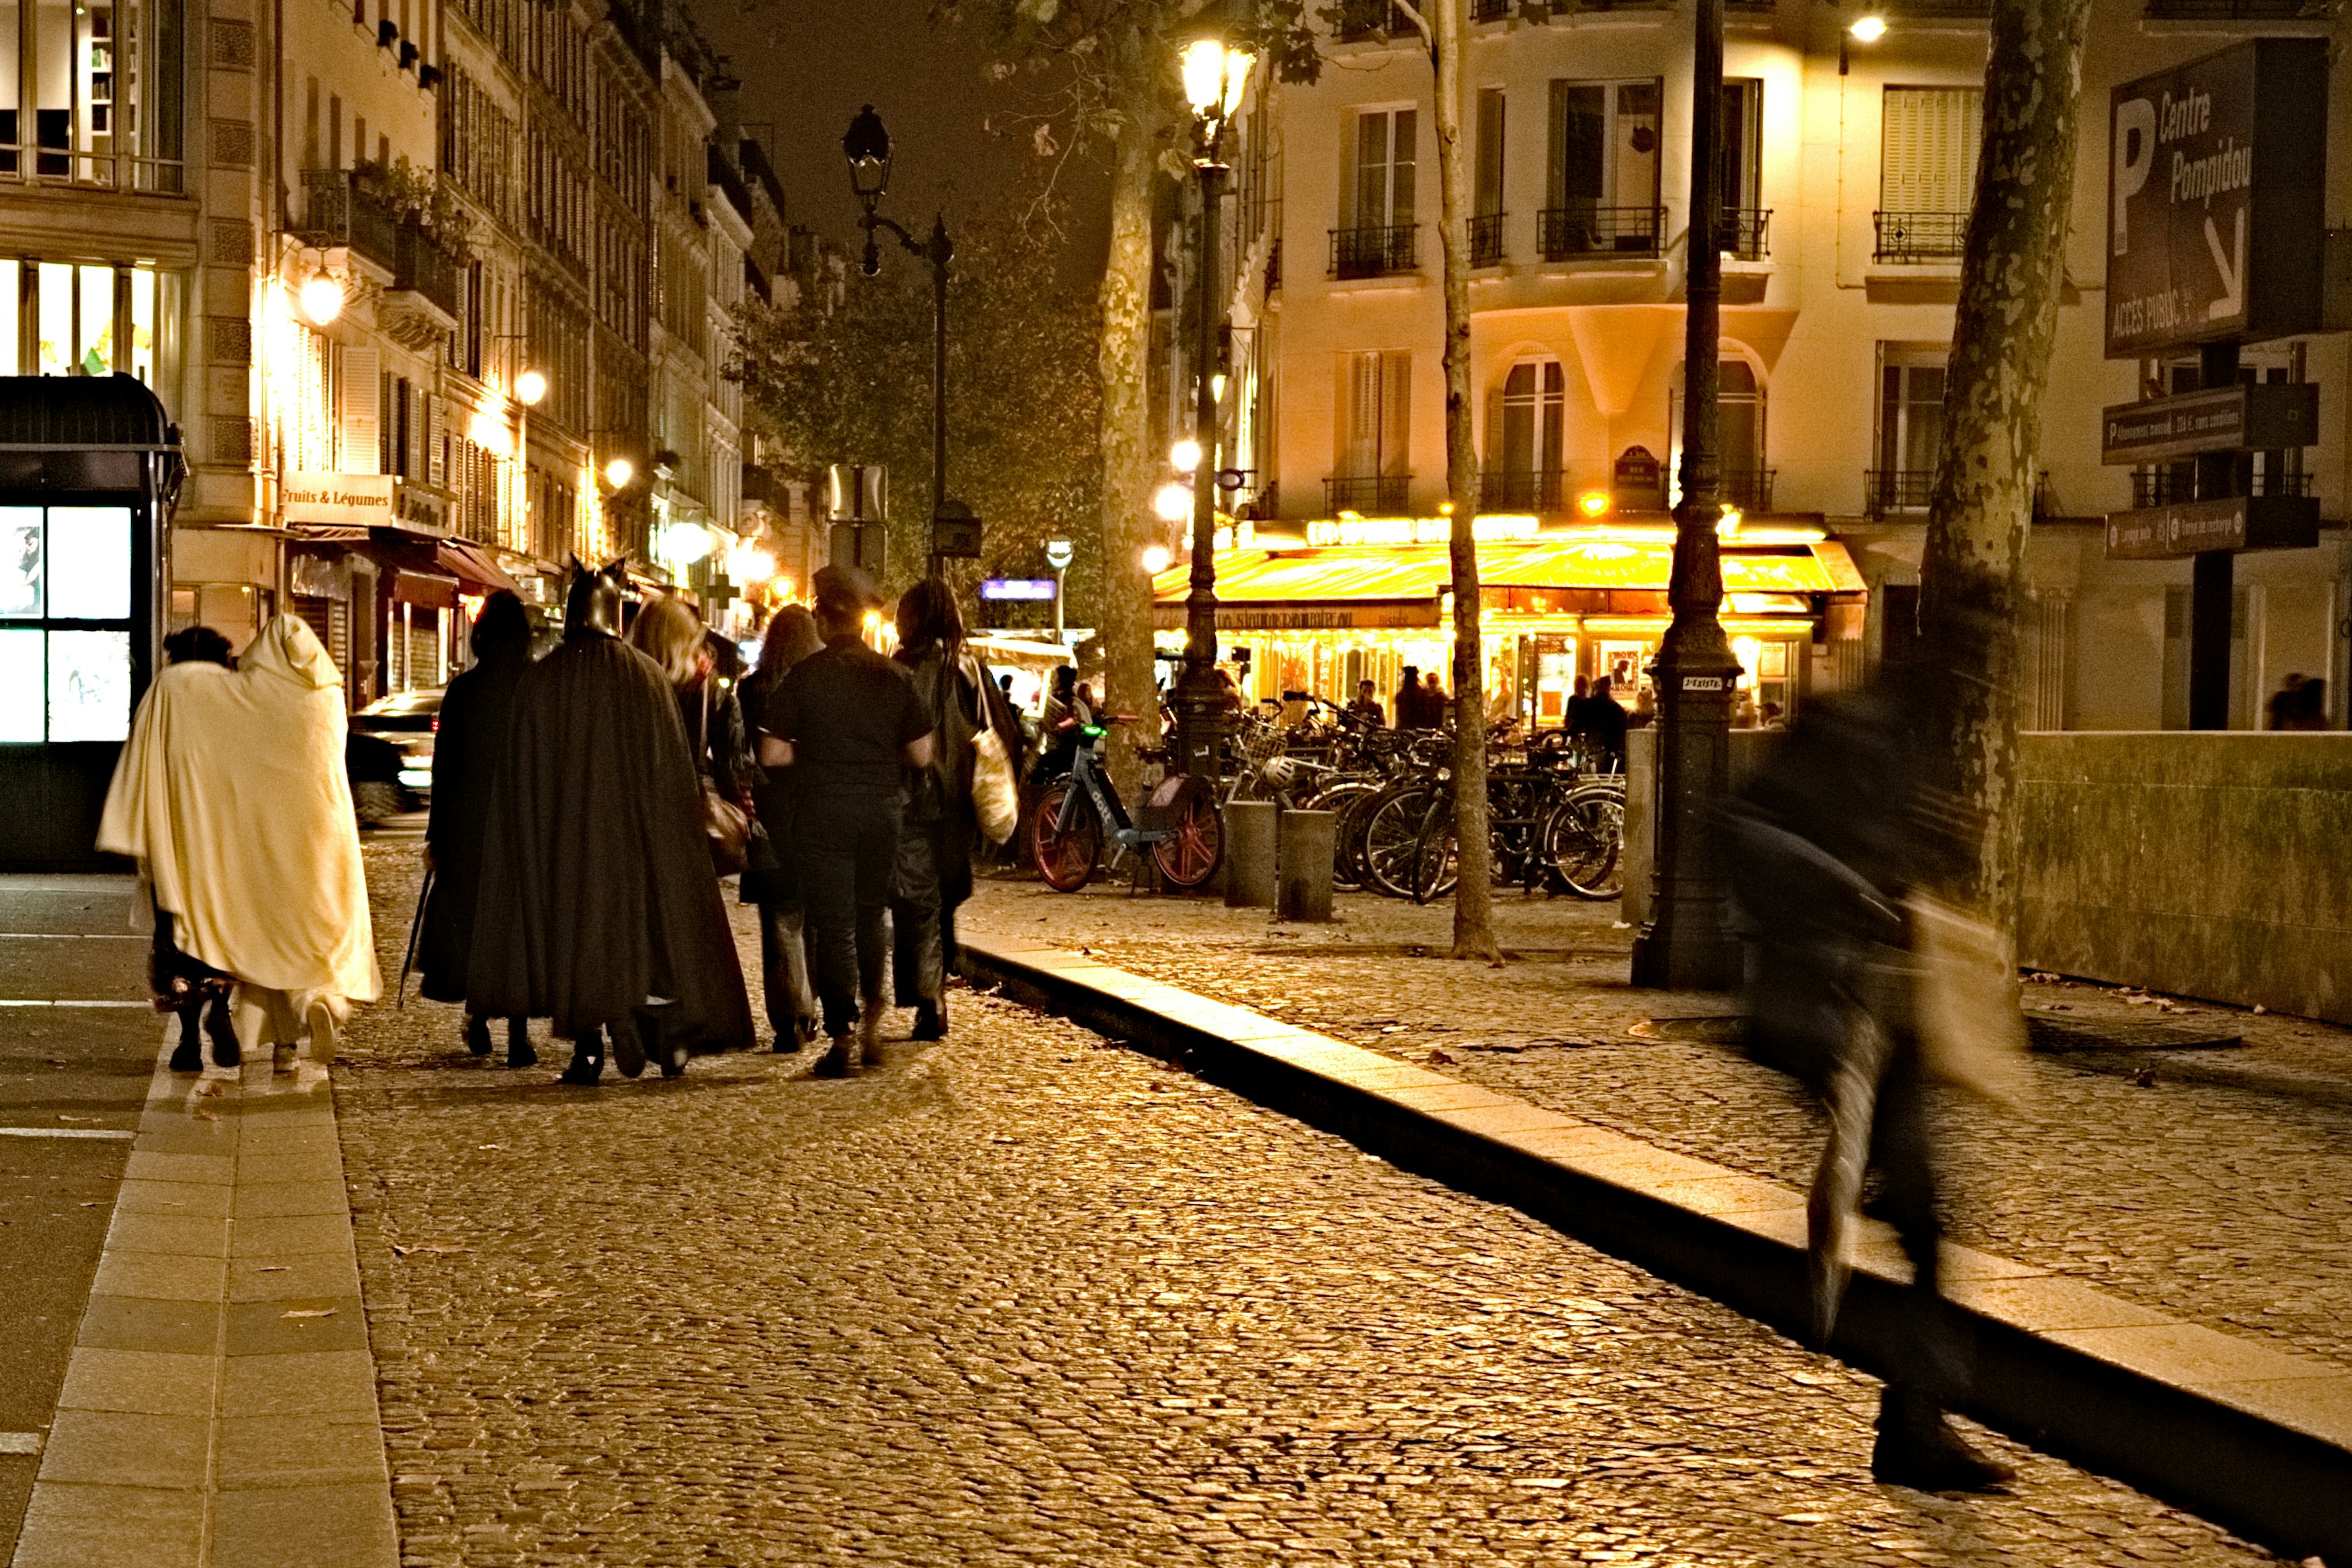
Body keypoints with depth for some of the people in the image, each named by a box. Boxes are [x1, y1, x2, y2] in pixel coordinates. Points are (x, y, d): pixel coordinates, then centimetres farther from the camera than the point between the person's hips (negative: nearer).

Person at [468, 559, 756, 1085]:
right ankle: (669, 1039, 8)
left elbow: (521, 775, 1)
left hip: (564, 834, 0)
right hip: (634, 832, 0)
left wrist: (531, 847, 9)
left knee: (576, 926, 7)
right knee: (648, 919, 12)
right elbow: (674, 770, 0)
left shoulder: (538, 681, -4)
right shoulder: (648, 676, -4)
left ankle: (589, 1049, 4)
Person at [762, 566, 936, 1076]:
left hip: (823, 813, -3)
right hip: (881, 810, 3)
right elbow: (922, 754, 2)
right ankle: (869, 1026, 24)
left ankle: (843, 1039, -2)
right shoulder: (896, 676, 1)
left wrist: (809, 755, 9)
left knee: (833, 926, 1)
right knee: (870, 919, 19)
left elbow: (772, 754, -10)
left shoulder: (803, 676, -8)